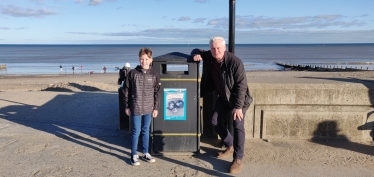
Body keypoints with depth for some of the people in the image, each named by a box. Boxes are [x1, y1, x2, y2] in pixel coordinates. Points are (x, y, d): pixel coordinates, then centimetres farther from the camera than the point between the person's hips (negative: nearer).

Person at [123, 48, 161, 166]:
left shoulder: (154, 75, 1)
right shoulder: (132, 73, -4)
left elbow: (157, 93, 5)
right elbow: (126, 90, 1)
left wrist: (156, 108, 3)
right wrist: (127, 106, 0)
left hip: (148, 108, 2)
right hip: (136, 108, -2)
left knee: (146, 131, 14)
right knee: (136, 131, 3)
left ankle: (145, 153, 27)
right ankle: (134, 155, 17)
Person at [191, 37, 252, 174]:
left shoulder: (235, 62, -28)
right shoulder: (209, 57, -10)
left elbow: (242, 85, -25)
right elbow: (197, 51, 9)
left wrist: (238, 106, -28)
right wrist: (196, 54, -17)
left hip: (238, 99, -6)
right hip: (223, 98, 7)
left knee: (238, 126, -11)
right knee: (215, 122, 9)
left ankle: (238, 159, 0)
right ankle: (230, 146, 30)